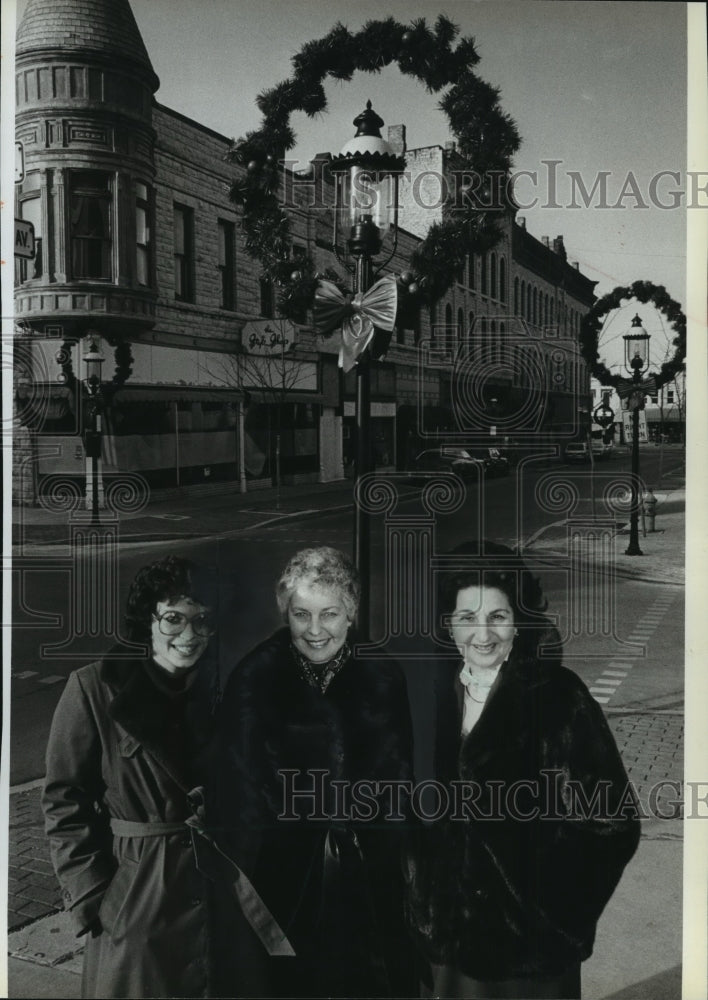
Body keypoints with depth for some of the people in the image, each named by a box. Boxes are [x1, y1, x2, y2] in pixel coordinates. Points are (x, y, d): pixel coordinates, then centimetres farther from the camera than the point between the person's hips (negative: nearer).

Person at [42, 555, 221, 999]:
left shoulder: (217, 687, -1)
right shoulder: (96, 687, -13)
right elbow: (64, 800, -10)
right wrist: (91, 896, -13)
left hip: (210, 885, 4)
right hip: (132, 889, -4)